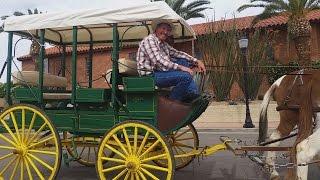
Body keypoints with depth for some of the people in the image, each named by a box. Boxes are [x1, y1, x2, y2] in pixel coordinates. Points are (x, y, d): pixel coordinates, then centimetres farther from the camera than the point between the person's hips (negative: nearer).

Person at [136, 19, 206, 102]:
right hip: (150, 76, -10)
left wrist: (196, 61, 9)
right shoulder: (149, 40, -12)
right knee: (186, 76, -24)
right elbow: (158, 62, -23)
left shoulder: (163, 43, 16)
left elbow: (177, 53, 20)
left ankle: (194, 93, -1)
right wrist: (180, 67, -23)